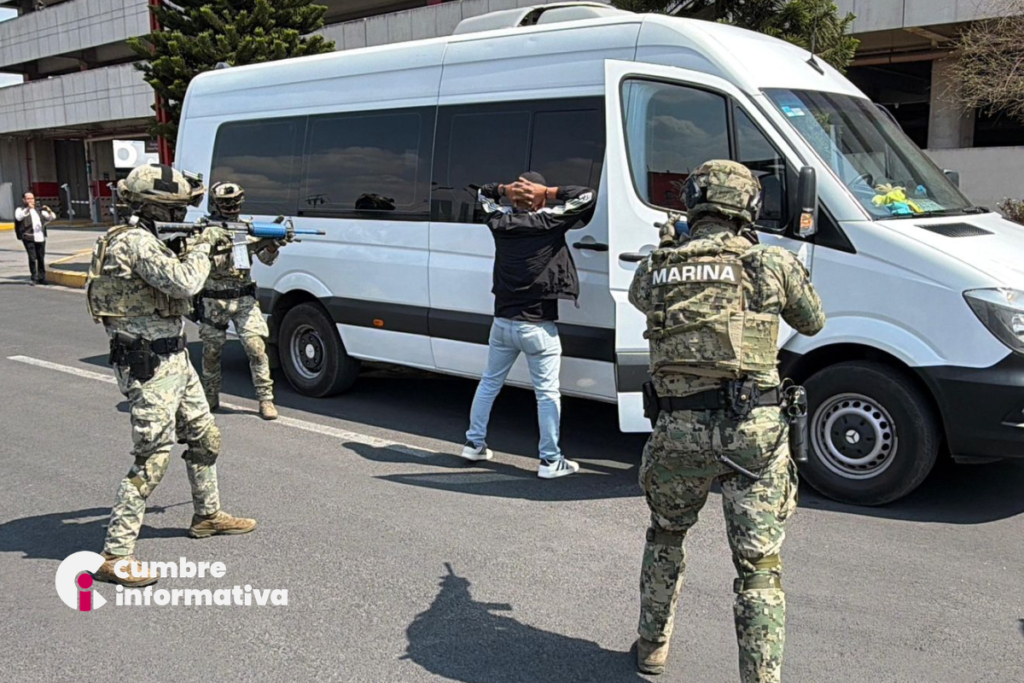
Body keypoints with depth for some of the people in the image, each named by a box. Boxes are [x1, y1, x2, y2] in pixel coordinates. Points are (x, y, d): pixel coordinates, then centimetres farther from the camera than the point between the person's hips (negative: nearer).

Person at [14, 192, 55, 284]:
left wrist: (48, 211, -3)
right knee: (32, 258, -9)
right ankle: (34, 278, -1)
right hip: (29, 238, -4)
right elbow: (19, 217, -13)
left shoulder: (38, 211, 22)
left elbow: (52, 217, 19)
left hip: (40, 237, 4)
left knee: (41, 258, 6)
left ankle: (41, 278, 14)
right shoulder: (20, 210, 8)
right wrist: (27, 208, -25)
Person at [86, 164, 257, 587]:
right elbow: (184, 283, -27)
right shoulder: (135, 242, -18)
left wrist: (203, 247, 9)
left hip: (173, 358, 10)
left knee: (205, 439, 20)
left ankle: (207, 515, 38)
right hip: (149, 365, -10)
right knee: (153, 459, -8)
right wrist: (202, 246, -11)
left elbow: (175, 287, 20)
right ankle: (115, 555, -1)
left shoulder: (145, 239, 13)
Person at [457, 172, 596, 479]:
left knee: (489, 383, 19)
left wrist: (505, 189, 5)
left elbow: (483, 194, 23)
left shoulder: (501, 220, 4)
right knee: (547, 392, 2)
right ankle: (550, 460, 5)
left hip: (502, 321, 5)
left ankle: (474, 443, 29)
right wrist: (548, 192, -5)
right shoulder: (550, 221, -11)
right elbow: (587, 197, -7)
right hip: (538, 327, -5)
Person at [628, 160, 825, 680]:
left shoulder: (654, 269, 3)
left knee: (665, 539, 27)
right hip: (753, 435, -2)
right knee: (760, 568, 8)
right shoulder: (772, 263, -3)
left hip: (677, 434, 3)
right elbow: (812, 323, 15)